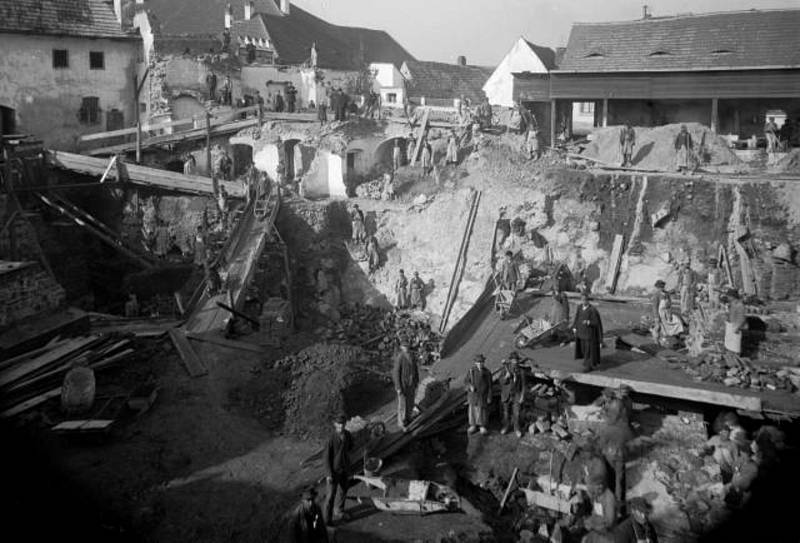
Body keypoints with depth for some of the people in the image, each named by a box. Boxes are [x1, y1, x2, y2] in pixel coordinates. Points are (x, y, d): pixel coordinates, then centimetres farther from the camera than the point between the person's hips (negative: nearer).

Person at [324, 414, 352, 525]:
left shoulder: (347, 435, -7)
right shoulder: (332, 439, -23)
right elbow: (327, 457, -17)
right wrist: (329, 473, -17)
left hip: (345, 468, 6)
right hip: (334, 470, -6)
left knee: (343, 491, 20)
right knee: (331, 494, 1)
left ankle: (339, 511, 41)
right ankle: (328, 518, 13)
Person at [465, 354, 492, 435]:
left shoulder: (487, 372, -9)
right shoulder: (471, 370, -6)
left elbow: (490, 386, -5)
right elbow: (466, 381, -1)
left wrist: (489, 398, -6)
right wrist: (470, 386, -21)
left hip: (483, 395, -1)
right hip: (473, 394, 1)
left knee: (483, 410, 4)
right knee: (472, 409, 8)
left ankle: (482, 427, 19)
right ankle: (473, 426, 22)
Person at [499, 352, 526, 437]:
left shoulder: (521, 372, -10)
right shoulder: (505, 370, -9)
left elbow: (523, 385, -5)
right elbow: (501, 382, -14)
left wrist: (522, 397, -7)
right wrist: (506, 376, -34)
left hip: (516, 396, -1)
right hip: (506, 396, 1)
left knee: (516, 414, 4)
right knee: (506, 413, 13)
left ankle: (516, 429, 21)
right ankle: (505, 427, 32)